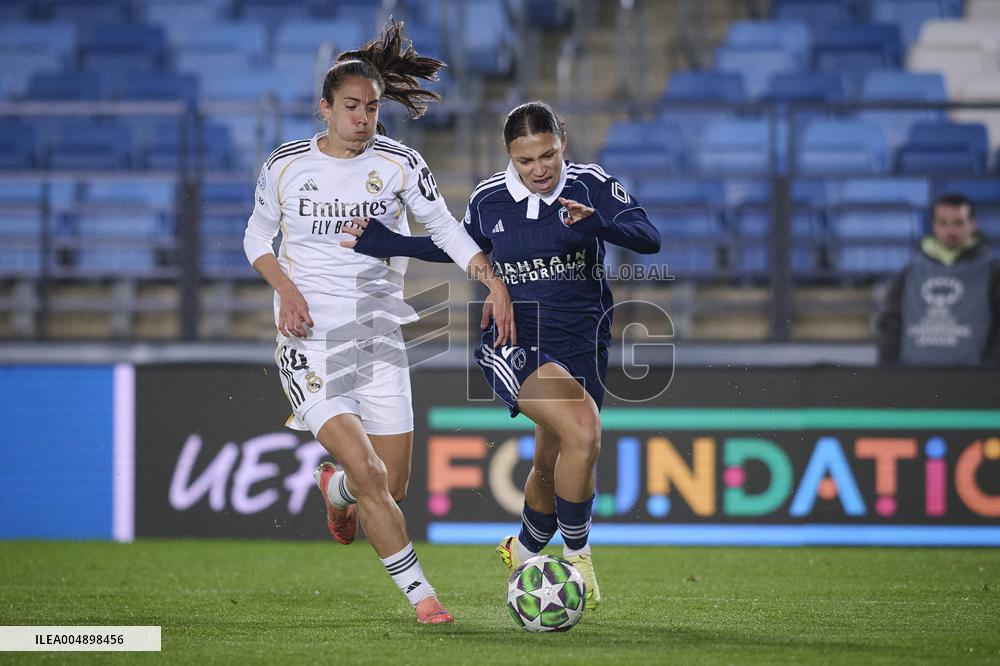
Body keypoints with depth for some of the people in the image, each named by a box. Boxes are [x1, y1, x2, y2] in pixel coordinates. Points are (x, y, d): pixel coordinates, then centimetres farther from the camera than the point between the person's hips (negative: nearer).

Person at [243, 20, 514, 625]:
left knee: (394, 486, 2)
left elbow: (443, 227, 8)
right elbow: (258, 237, 11)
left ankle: (335, 487, 39)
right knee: (368, 472, -19)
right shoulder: (286, 165, -1)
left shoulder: (399, 163, 0)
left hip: (380, 334, 2)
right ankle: (420, 594, -8)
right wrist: (286, 288, -7)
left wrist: (492, 279, -7)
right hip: (311, 336, -2)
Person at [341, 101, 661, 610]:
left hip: (581, 342, 1)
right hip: (513, 343, -1)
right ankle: (577, 554, -10)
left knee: (553, 464, 11)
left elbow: (649, 239, -19)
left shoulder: (592, 186, -6)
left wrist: (597, 224, -37)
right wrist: (384, 243, 17)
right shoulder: (489, 199, 0)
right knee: (582, 430, -27)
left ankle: (525, 550, 44)